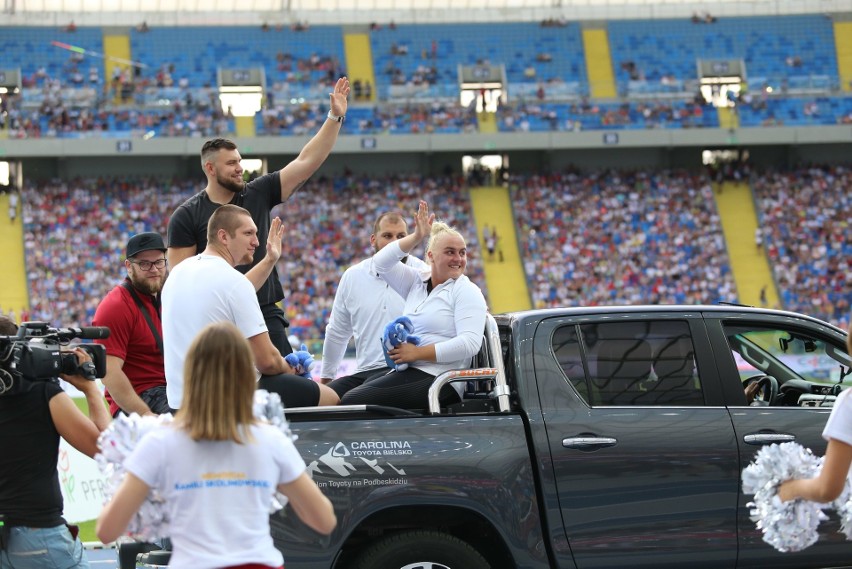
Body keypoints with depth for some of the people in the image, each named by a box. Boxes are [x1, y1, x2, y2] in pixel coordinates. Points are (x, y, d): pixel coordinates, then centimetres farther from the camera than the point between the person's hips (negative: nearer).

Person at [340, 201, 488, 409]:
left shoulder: (467, 291, 0)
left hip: (437, 379, -7)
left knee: (353, 401, -25)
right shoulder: (416, 283, 20)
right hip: (406, 373, 7)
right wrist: (416, 237, 3)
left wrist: (418, 352, -13)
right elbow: (381, 263, 12)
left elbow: (470, 343, -13)